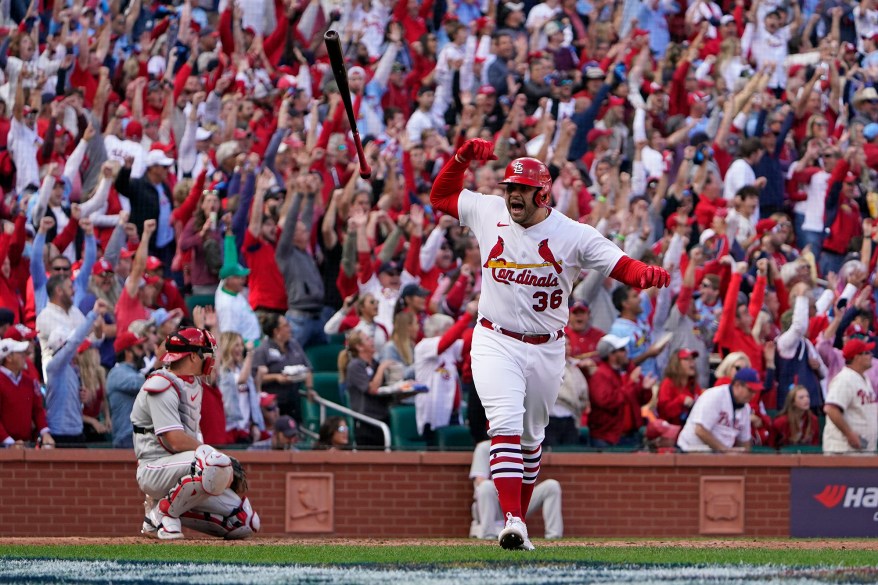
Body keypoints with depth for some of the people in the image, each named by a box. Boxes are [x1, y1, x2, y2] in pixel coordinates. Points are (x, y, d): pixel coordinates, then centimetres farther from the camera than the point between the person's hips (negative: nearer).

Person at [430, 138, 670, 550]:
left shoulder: (574, 235, -7)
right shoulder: (489, 214, 0)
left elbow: (621, 265, -14)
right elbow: (440, 196, 14)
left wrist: (648, 275, -37)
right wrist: (462, 157, -2)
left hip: (547, 350, 1)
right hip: (495, 343, -1)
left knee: (531, 438, 14)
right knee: (506, 427, -19)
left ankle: (519, 521, 28)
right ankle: (513, 521, -30)